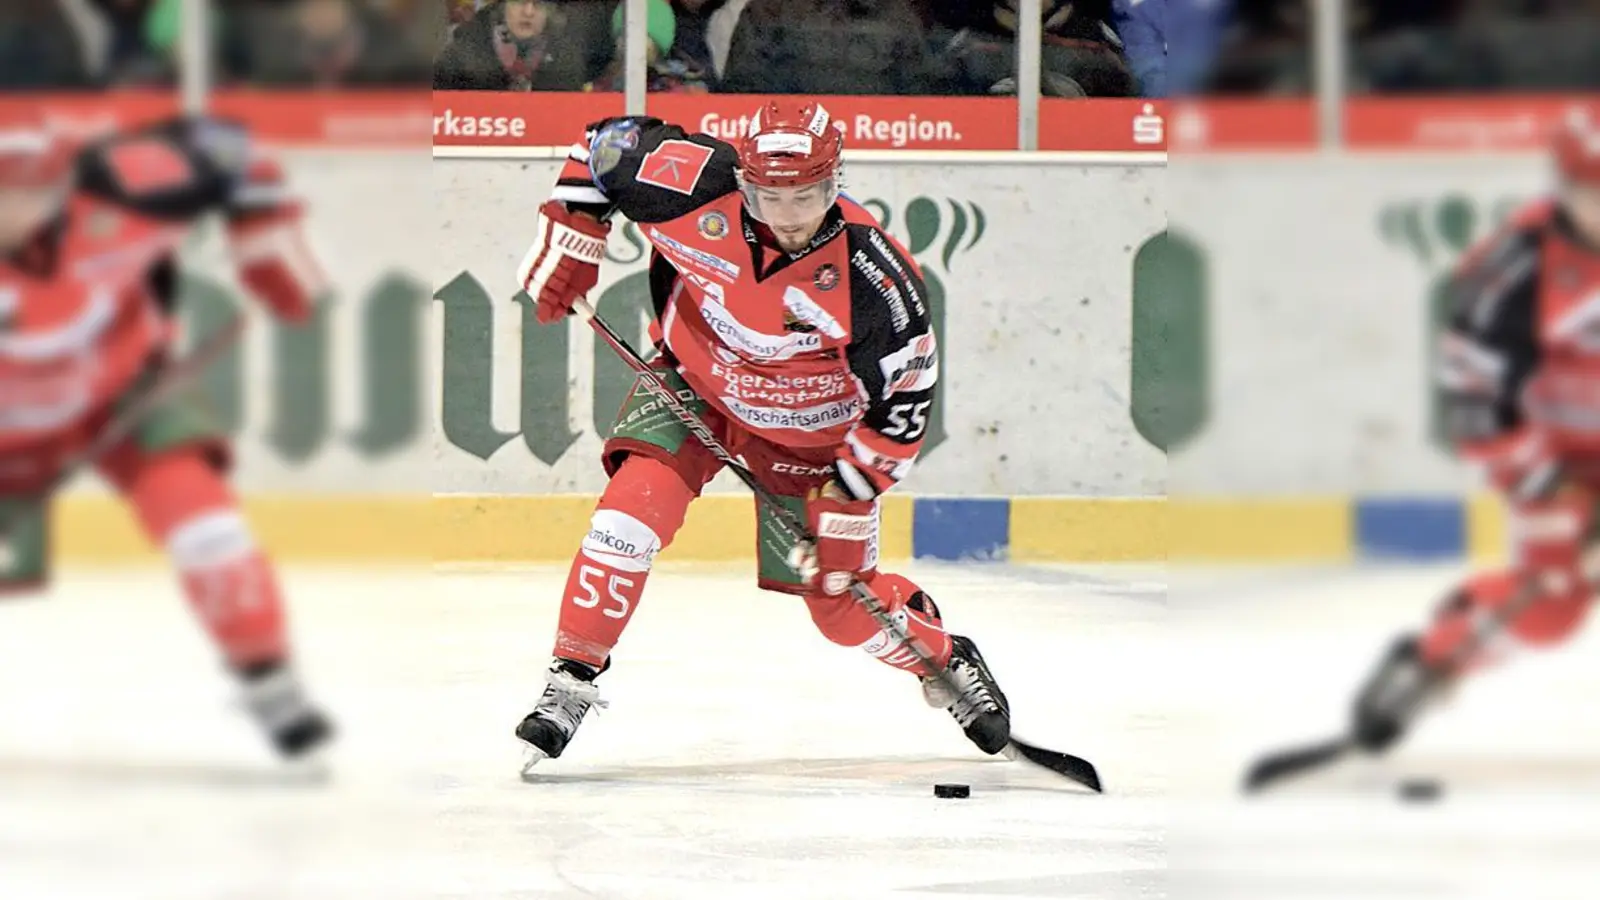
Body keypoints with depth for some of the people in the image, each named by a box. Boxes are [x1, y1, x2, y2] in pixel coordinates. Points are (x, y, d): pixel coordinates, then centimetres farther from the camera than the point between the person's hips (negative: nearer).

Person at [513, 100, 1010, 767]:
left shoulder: (872, 275, -30)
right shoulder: (695, 187, -28)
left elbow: (904, 397, -20)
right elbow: (603, 147, -9)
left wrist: (847, 499, -20)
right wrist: (569, 248, -8)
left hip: (810, 428, -1)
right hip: (692, 384, 2)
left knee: (841, 600, 1)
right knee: (632, 514, -22)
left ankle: (947, 662, 31)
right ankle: (571, 681, -10)